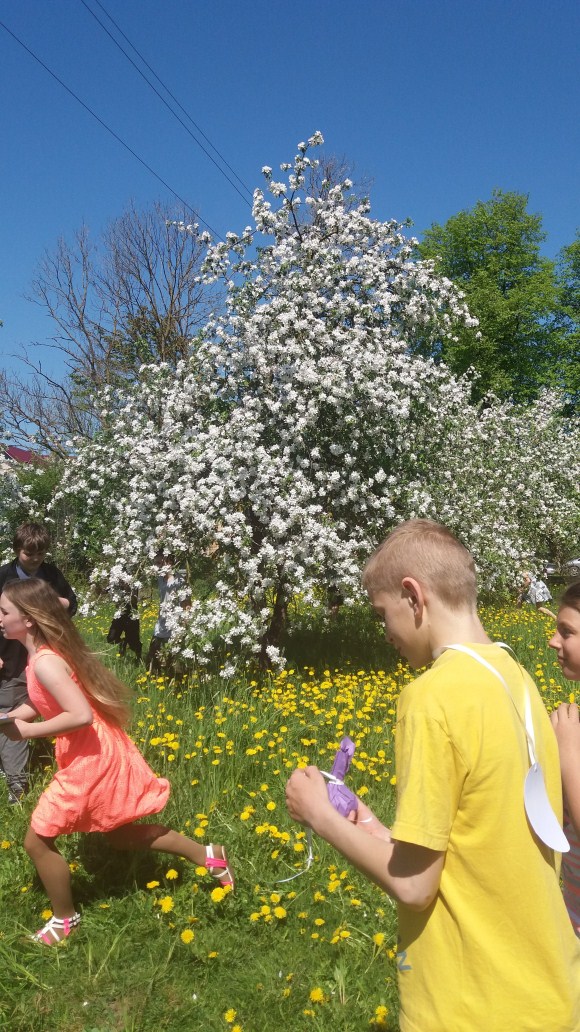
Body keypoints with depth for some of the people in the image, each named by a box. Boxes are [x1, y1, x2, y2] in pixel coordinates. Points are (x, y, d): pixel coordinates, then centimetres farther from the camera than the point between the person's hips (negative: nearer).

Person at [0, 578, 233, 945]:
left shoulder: (44, 662, -24)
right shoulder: (42, 651, 5)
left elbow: (80, 715, -32)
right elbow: (37, 703, 15)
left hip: (90, 758, -10)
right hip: (98, 752, 10)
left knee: (37, 840, 7)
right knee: (121, 834, 23)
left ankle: (65, 919, 29)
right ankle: (209, 855, 29)